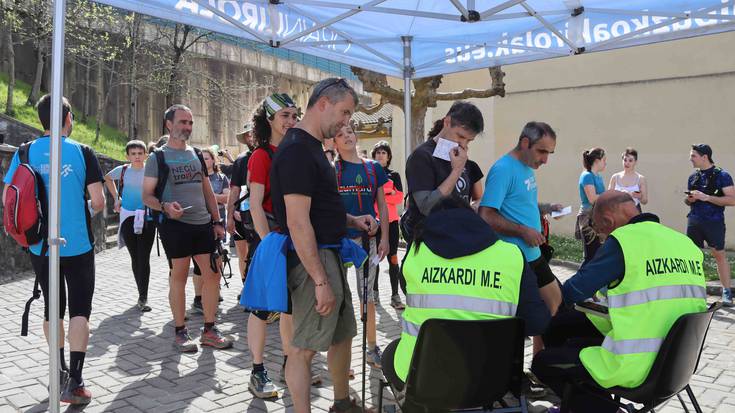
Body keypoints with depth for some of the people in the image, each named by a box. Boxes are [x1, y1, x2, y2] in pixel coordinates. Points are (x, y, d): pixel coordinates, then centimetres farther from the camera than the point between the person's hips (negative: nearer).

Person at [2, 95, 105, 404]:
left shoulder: (25, 153, 0)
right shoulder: (83, 152, -7)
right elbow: (98, 201, -11)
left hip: (41, 247, 3)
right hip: (77, 245, -3)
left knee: (52, 308, 17)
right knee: (79, 310, 4)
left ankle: (61, 373, 29)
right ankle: (74, 382, -1)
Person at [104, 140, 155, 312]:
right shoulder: (122, 170, 4)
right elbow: (107, 178, 24)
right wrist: (116, 198, 15)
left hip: (147, 218, -3)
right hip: (128, 218, 3)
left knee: (144, 258, -7)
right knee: (135, 258, 9)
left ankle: (143, 298, -4)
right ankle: (142, 294, 22)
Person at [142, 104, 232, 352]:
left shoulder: (196, 154, 15)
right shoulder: (158, 157, 0)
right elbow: (147, 196, -2)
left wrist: (217, 221, 11)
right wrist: (165, 206, -22)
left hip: (203, 224, 5)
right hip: (175, 224, -5)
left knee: (212, 275, 4)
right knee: (179, 277, 2)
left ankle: (209, 330, 16)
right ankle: (180, 332, 15)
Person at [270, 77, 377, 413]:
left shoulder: (312, 147, 14)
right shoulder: (297, 150, -17)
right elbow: (298, 223, -23)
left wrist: (352, 221, 11)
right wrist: (321, 281, -23)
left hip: (330, 256, 11)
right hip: (312, 261, -11)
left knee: (343, 335, 21)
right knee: (305, 347, 1)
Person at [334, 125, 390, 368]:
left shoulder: (374, 168, 8)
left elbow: (382, 206, 9)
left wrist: (384, 237, 3)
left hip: (367, 238, 2)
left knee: (367, 293, 11)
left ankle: (372, 348, 21)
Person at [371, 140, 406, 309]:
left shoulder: (394, 175, 9)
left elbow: (399, 198, -1)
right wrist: (388, 193, -9)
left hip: (391, 221, 0)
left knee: (393, 258, -2)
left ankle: (395, 295, 2)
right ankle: (374, 292, 17)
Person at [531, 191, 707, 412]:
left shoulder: (623, 239, -14)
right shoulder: (687, 243, 8)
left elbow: (572, 292, -11)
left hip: (635, 370, -8)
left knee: (542, 361, 8)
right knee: (572, 344, 24)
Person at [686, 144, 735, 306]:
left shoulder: (721, 175, -6)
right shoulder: (693, 177, 11)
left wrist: (706, 197, -20)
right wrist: (689, 199, -1)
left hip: (714, 221, -5)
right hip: (694, 221, 5)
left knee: (719, 254, -1)